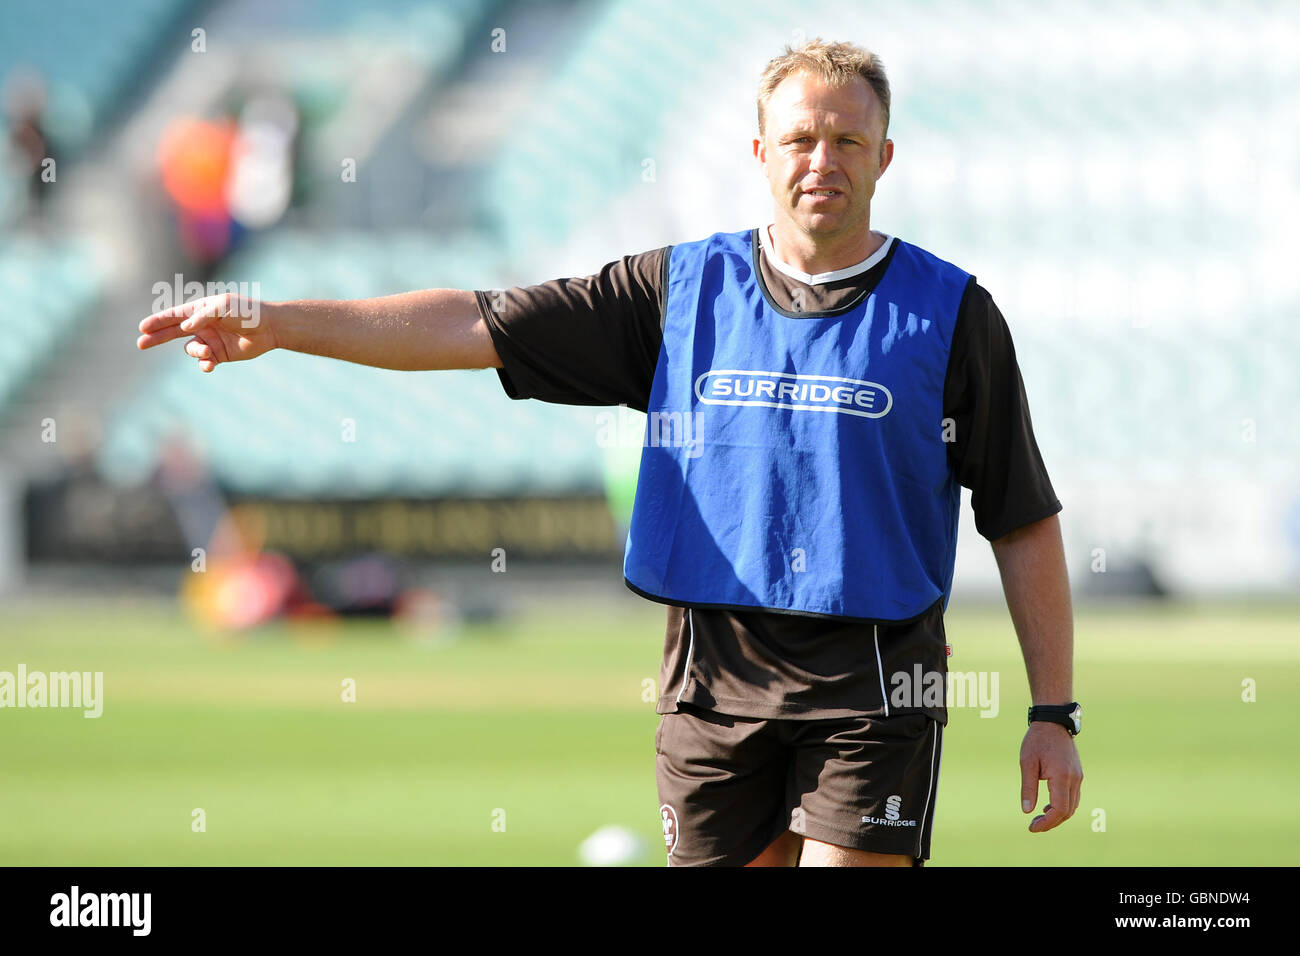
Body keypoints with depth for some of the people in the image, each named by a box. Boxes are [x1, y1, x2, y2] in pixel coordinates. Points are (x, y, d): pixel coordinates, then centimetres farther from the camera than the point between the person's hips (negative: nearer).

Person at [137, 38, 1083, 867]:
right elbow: (476, 326, 4)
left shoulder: (952, 313, 1)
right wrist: (275, 322, -4)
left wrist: (1054, 715, -1)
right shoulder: (684, 289, 7)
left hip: (876, 682, -3)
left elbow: (1025, 524, 3)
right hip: (713, 676, 3)